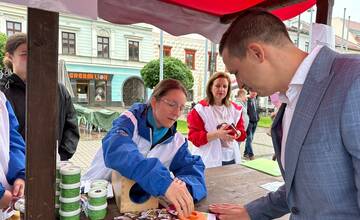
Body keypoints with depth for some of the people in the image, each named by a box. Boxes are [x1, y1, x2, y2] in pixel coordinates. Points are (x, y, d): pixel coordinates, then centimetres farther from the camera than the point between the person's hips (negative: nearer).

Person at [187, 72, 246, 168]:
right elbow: (194, 136, -11)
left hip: (232, 159, 5)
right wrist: (217, 134, -24)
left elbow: (242, 132, 10)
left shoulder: (235, 109, 9)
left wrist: (237, 133, -14)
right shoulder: (200, 109, -7)